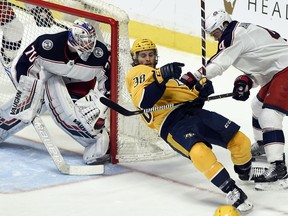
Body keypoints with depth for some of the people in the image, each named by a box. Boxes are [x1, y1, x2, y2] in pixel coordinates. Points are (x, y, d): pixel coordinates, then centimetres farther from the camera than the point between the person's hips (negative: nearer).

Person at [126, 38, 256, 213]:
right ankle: (233, 192, -32)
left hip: (193, 112, 8)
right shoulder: (138, 73, 8)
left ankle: (248, 175, 25)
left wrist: (201, 90, 7)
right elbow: (144, 101, -14)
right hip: (171, 123, -7)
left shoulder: (169, 73, 34)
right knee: (199, 152, -37)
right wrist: (161, 77, -25)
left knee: (240, 140, -4)